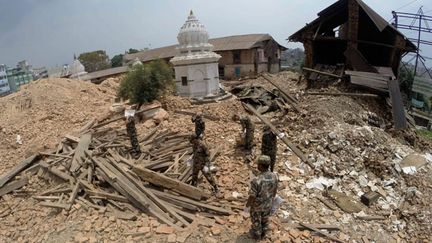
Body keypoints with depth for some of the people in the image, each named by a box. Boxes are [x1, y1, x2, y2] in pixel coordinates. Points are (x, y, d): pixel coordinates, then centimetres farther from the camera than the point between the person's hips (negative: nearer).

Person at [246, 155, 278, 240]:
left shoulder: (256, 180, -43)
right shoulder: (273, 176, -25)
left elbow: (252, 197, -29)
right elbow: (275, 190, -4)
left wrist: (248, 204, -7)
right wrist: (272, 198, 17)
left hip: (257, 205, -5)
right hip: (268, 203, 5)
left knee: (256, 220, 25)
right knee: (264, 219, 32)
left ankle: (256, 235, 51)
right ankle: (262, 233, 57)